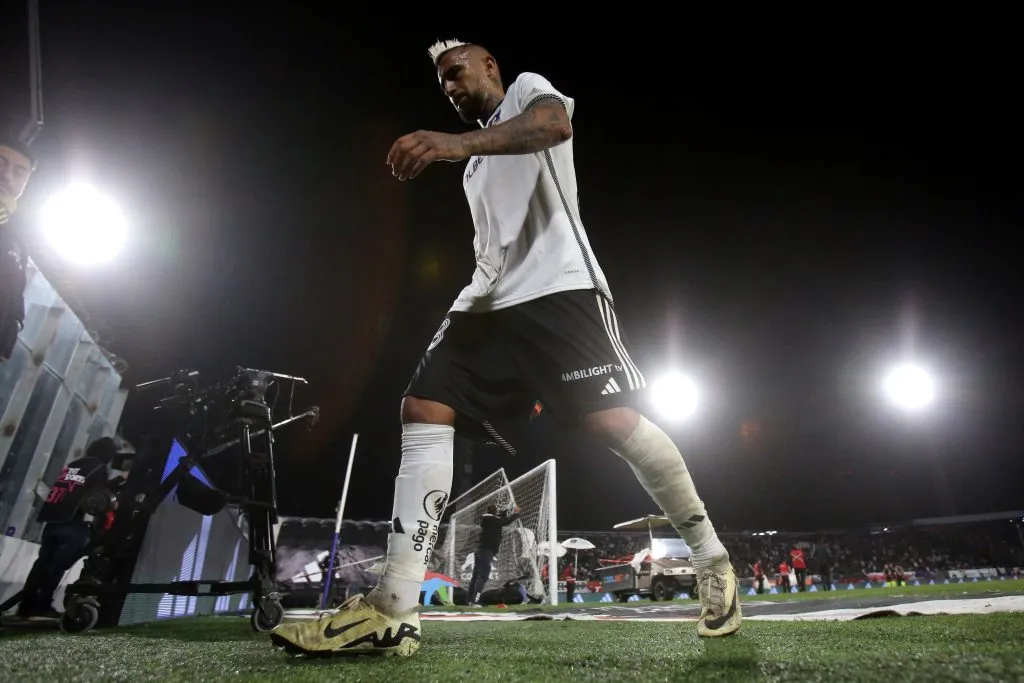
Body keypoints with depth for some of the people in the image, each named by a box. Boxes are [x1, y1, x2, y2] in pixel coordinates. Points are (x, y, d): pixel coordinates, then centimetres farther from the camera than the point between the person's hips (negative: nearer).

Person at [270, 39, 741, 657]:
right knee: (423, 411, -10)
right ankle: (394, 612, -12)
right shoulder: (477, 158, 34)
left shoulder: (529, 88, 12)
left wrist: (459, 142, -33)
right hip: (488, 301, 8)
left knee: (614, 420, -19)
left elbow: (555, 123, -16)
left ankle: (713, 563, 7)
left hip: (556, 287, -7)